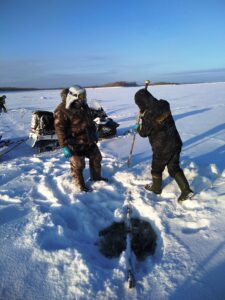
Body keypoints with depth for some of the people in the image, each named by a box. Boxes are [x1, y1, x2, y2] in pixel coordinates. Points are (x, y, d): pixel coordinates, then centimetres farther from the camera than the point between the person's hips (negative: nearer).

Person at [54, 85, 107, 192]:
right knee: (77, 165, 3)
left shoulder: (84, 106, 5)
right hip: (74, 144, -7)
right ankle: (80, 185, 24)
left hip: (89, 141, 8)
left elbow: (90, 120, 19)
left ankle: (96, 177, 39)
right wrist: (65, 146, -23)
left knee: (96, 157, 18)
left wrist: (94, 133, 20)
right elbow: (60, 130, -20)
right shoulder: (62, 111, -18)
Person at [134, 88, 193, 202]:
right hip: (175, 143, 6)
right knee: (174, 167, 18)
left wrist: (138, 127, 12)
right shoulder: (163, 105, -3)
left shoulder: (148, 115, -24)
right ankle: (186, 190, 13)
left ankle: (156, 188, 40)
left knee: (157, 168, 19)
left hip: (162, 148, -6)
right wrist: (143, 115, 16)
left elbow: (144, 132, -8)